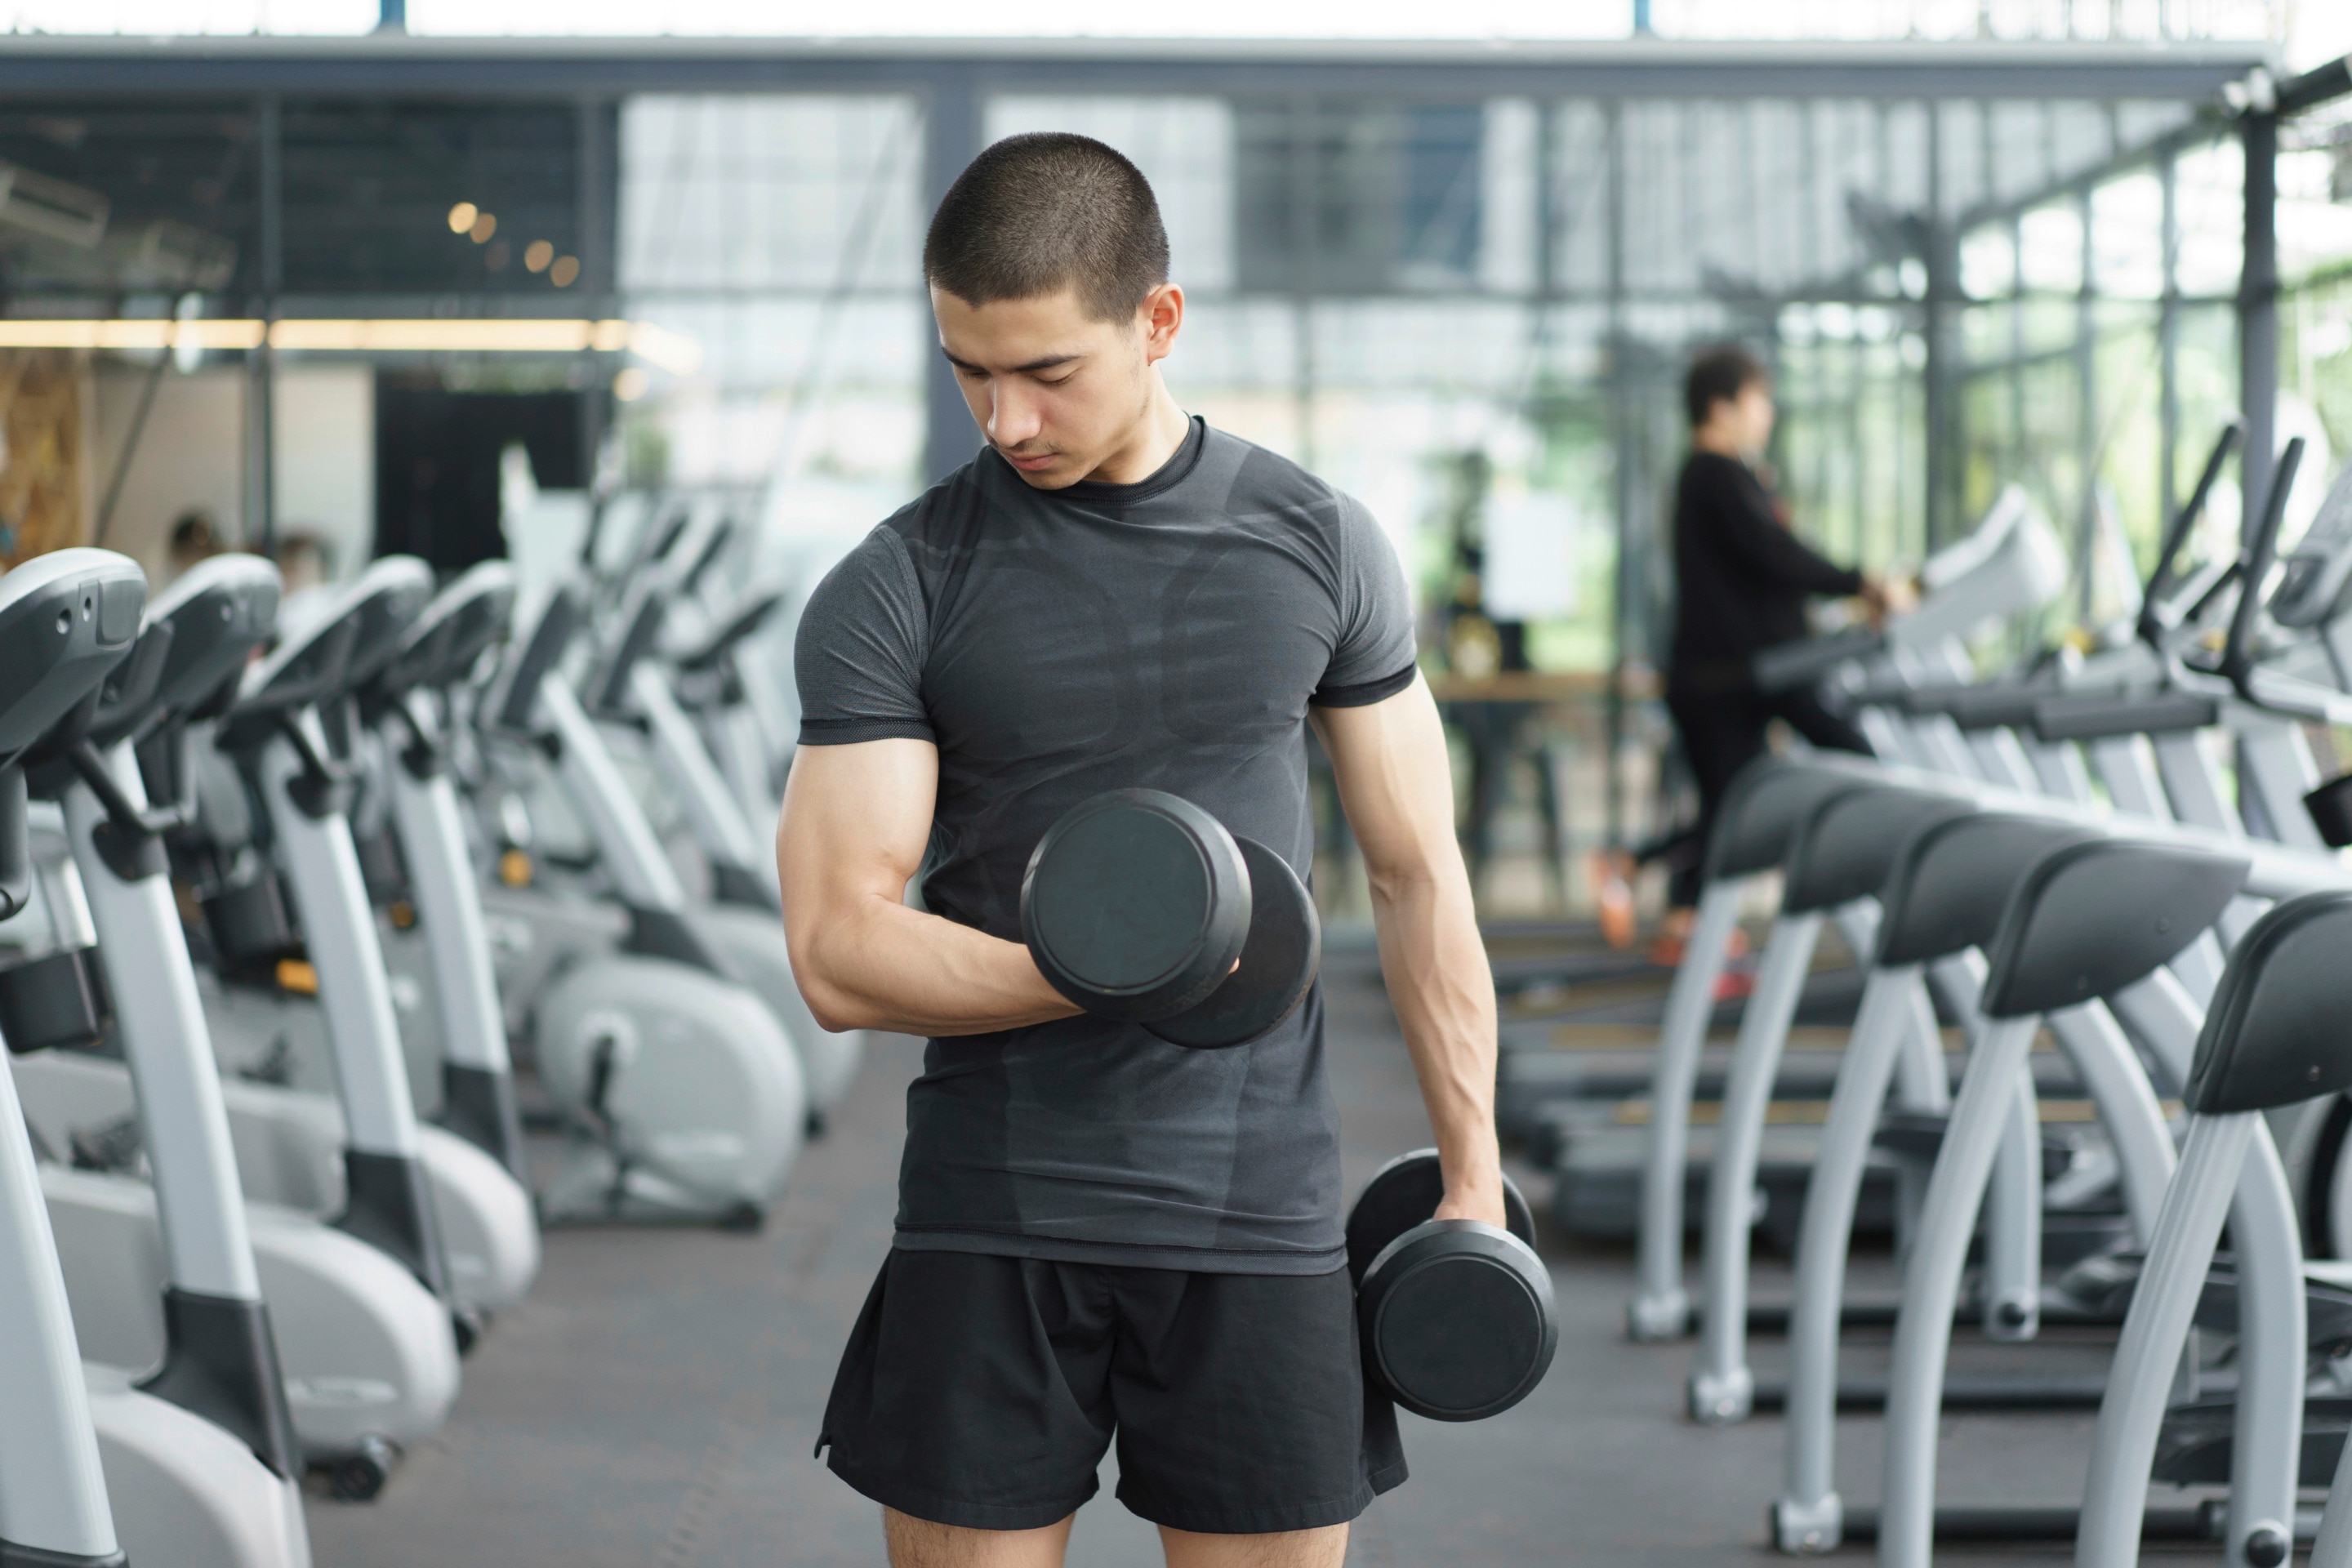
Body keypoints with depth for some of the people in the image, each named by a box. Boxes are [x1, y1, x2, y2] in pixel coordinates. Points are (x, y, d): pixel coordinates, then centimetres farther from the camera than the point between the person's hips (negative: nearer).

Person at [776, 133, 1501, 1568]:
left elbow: (1418, 872, 9)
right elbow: (839, 954, -8)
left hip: (1257, 1216, 1)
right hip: (993, 1219, -1)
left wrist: (1472, 1173, 6)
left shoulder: (1317, 546, 3)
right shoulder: (897, 592, -2)